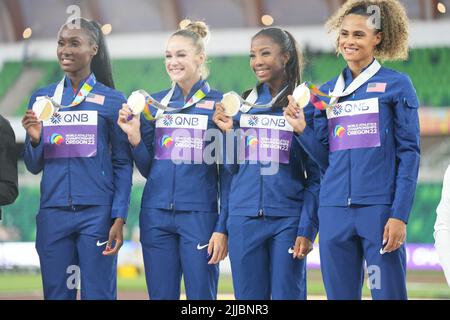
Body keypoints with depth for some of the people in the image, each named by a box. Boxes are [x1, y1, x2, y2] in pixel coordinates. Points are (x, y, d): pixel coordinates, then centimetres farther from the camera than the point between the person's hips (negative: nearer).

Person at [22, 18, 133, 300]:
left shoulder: (112, 100, 2)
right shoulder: (41, 99, 10)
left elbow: (123, 164, 1)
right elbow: (33, 166, 13)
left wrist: (119, 218, -8)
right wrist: (34, 140, -8)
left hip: (97, 212, -3)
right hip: (53, 213, 3)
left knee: (98, 294, -1)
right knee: (56, 294, 6)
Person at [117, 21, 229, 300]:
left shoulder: (218, 104, -1)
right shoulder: (155, 103, 10)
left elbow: (227, 173, -3)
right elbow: (148, 169, 15)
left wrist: (223, 228, -9)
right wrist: (134, 137, -3)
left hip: (199, 214, -4)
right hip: (156, 214, 4)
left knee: (201, 298, -2)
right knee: (161, 295, 6)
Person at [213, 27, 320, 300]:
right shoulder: (243, 104, 11)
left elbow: (316, 176, -2)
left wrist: (308, 229, -10)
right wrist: (229, 132, 1)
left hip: (288, 219, -3)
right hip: (244, 218, 4)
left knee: (287, 295, -1)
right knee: (249, 298, 5)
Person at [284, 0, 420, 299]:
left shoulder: (396, 85, 1)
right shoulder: (326, 91, 14)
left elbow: (409, 154, -3)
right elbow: (326, 160, 15)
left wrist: (400, 215, -11)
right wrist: (302, 129, -2)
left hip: (379, 207, -4)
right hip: (334, 209, 4)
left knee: (388, 293, -4)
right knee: (340, 294, 6)